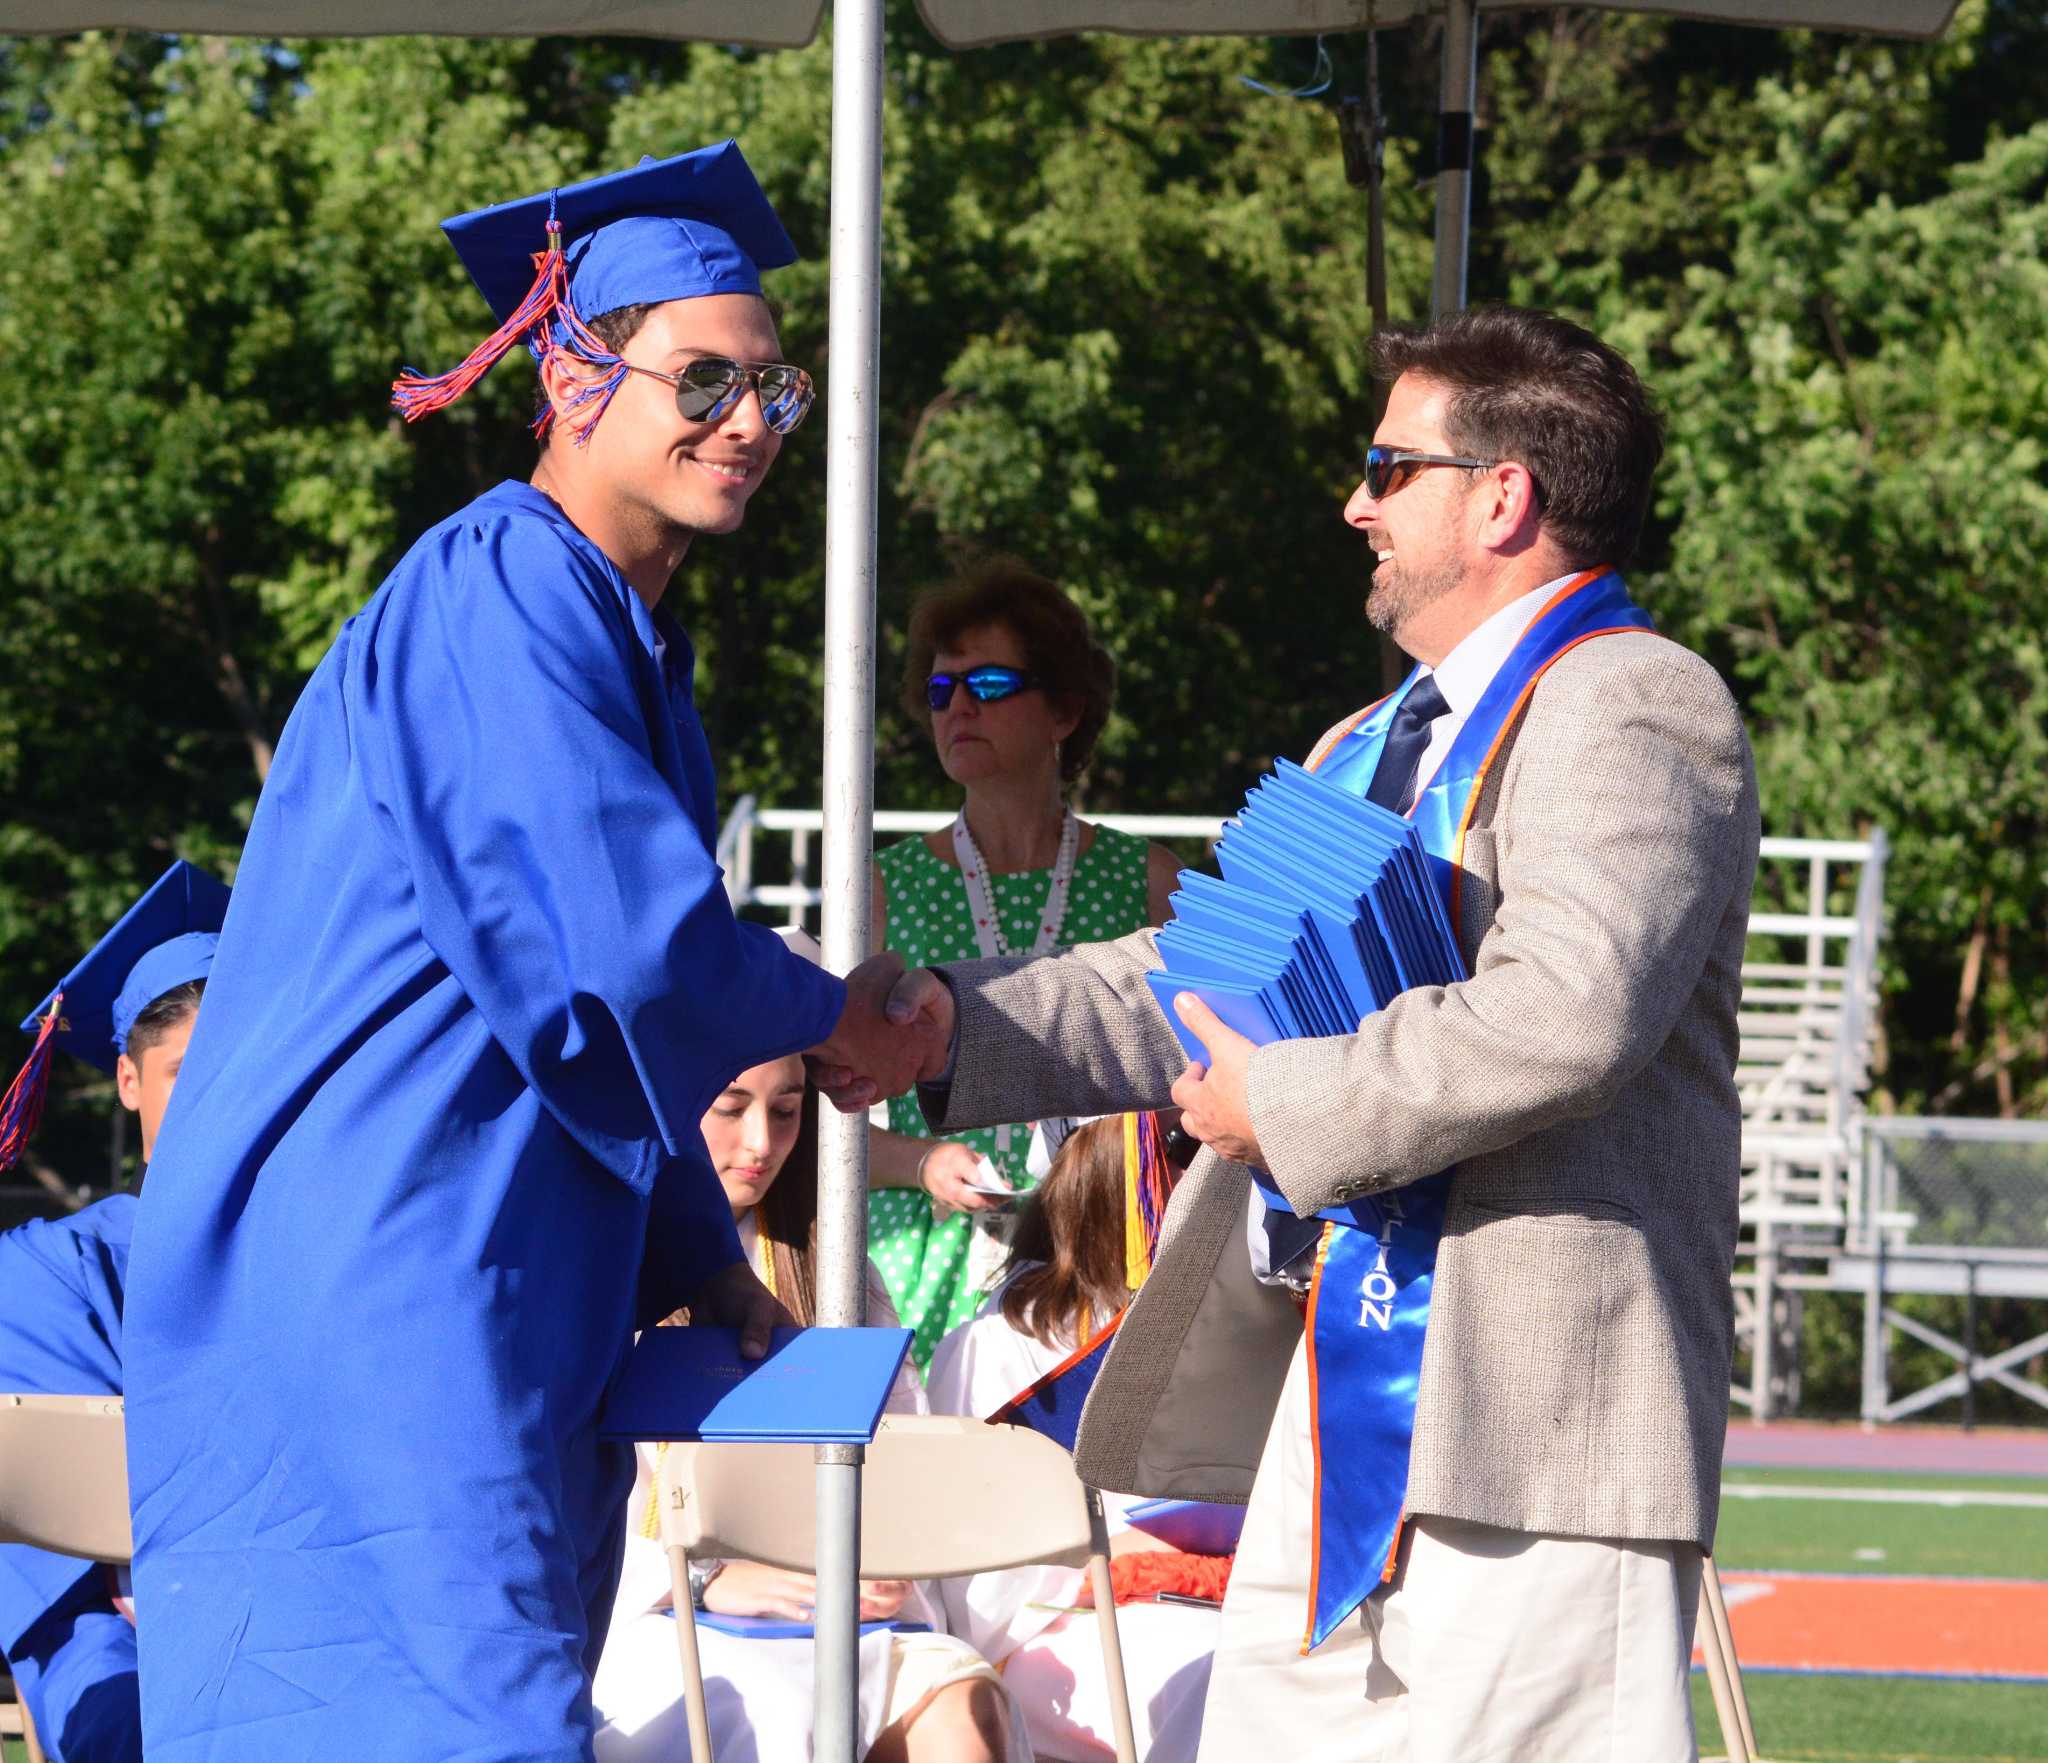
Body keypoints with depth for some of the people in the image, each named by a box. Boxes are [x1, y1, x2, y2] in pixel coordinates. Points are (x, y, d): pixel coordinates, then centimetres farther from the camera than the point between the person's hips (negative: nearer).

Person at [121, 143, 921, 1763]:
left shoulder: (630, 645, 19)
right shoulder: (498, 604, -13)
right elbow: (622, 957, -19)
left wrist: (701, 1256, 17)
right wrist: (834, 1015, -2)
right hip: (380, 1292, -10)